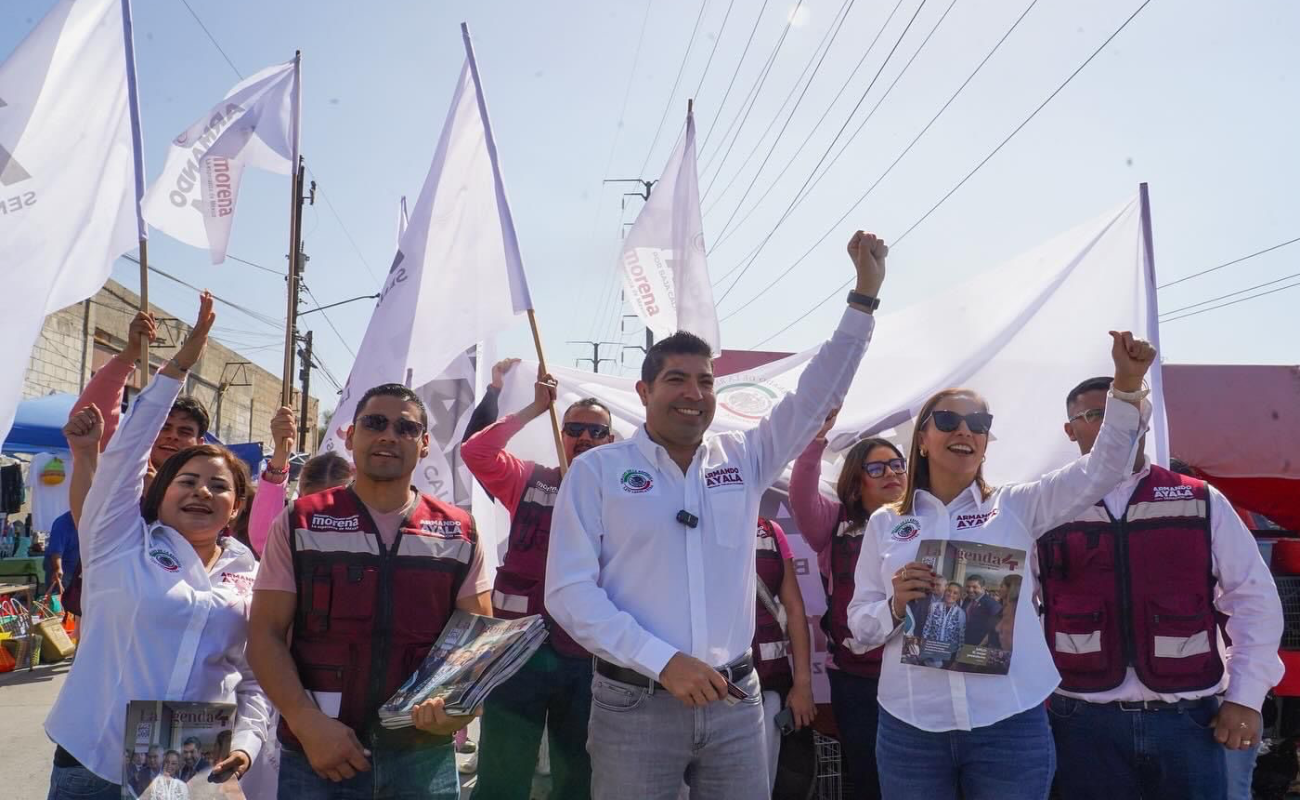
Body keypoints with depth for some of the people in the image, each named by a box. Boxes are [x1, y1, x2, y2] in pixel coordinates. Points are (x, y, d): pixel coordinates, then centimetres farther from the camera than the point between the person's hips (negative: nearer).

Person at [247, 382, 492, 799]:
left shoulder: (460, 533, 4)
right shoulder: (299, 523, 1)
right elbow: (265, 634, -2)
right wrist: (308, 723, -15)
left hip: (426, 753, 2)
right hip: (316, 751, -1)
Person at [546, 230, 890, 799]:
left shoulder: (743, 458, 7)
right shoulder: (597, 470, -2)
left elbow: (818, 393, 5)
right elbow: (570, 591, -7)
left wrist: (865, 293, -2)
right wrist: (663, 661, -16)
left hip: (734, 700, 3)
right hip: (634, 704, -3)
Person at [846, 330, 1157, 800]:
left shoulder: (1015, 507, 6)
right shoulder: (885, 524, 6)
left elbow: (1102, 469, -4)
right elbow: (859, 624, 6)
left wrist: (1127, 384, -16)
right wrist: (894, 606, -15)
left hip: (1010, 724, 0)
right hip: (911, 727, 0)